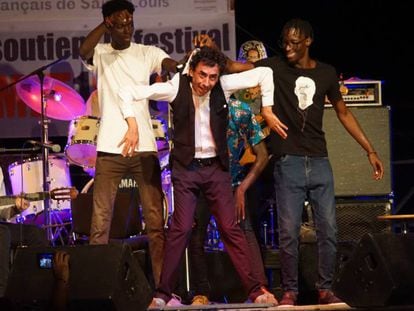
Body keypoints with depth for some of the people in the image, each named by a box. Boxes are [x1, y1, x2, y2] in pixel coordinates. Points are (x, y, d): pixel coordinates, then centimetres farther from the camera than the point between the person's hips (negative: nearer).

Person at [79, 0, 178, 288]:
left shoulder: (147, 53, 7)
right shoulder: (100, 54, 7)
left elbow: (174, 66, -10)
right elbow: (83, 51, -15)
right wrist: (105, 24, -13)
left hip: (145, 147, 0)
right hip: (110, 147, 0)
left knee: (156, 220, -1)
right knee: (100, 221, -2)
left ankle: (163, 286, 1)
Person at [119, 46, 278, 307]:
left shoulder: (224, 86, -6)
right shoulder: (176, 88, -10)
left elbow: (264, 73, -1)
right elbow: (129, 92, -9)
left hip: (216, 167, 2)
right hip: (186, 168, -2)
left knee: (231, 228, 0)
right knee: (181, 229, -9)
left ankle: (256, 290, 1)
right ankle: (163, 294, -4)